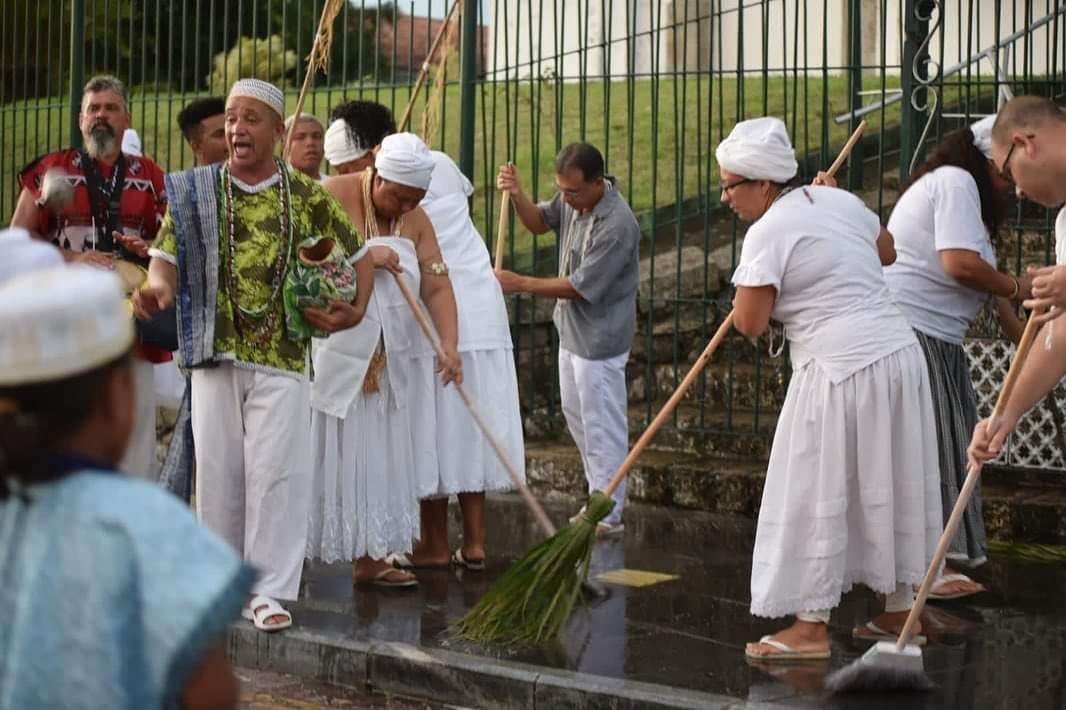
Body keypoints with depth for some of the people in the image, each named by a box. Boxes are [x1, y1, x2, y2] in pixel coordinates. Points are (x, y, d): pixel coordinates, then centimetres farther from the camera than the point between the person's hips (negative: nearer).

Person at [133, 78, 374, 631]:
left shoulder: (308, 197, 6)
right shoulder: (194, 192, 7)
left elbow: (358, 254, 14)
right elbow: (166, 258, 1)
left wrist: (356, 310, -2)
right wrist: (156, 289, -22)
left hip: (281, 357, -1)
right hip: (214, 355, 1)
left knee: (276, 472, -6)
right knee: (219, 470, 5)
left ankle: (269, 589, 1)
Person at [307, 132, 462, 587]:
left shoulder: (416, 221, 6)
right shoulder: (333, 196, -8)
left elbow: (437, 286, 0)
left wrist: (449, 344, -14)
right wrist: (363, 254, -24)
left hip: (388, 361, 5)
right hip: (333, 352, -5)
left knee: (379, 459, 6)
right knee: (328, 453, -3)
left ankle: (369, 558, 12)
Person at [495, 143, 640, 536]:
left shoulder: (617, 226, -29)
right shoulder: (574, 198, -3)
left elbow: (580, 287, -26)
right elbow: (539, 222, 12)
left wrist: (521, 284, -19)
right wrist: (517, 196, -9)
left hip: (599, 339, -10)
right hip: (572, 329, 10)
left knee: (601, 426, 0)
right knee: (575, 415, 20)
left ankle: (609, 515, 11)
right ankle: (601, 496, 33)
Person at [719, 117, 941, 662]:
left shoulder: (768, 232, -11)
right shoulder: (840, 200, 12)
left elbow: (749, 324, -11)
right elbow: (887, 251, 28)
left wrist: (752, 284, 7)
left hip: (841, 370, -8)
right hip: (899, 355, 8)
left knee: (815, 494, -1)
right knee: (891, 487, 15)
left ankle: (812, 626, 2)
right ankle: (900, 611, 24)